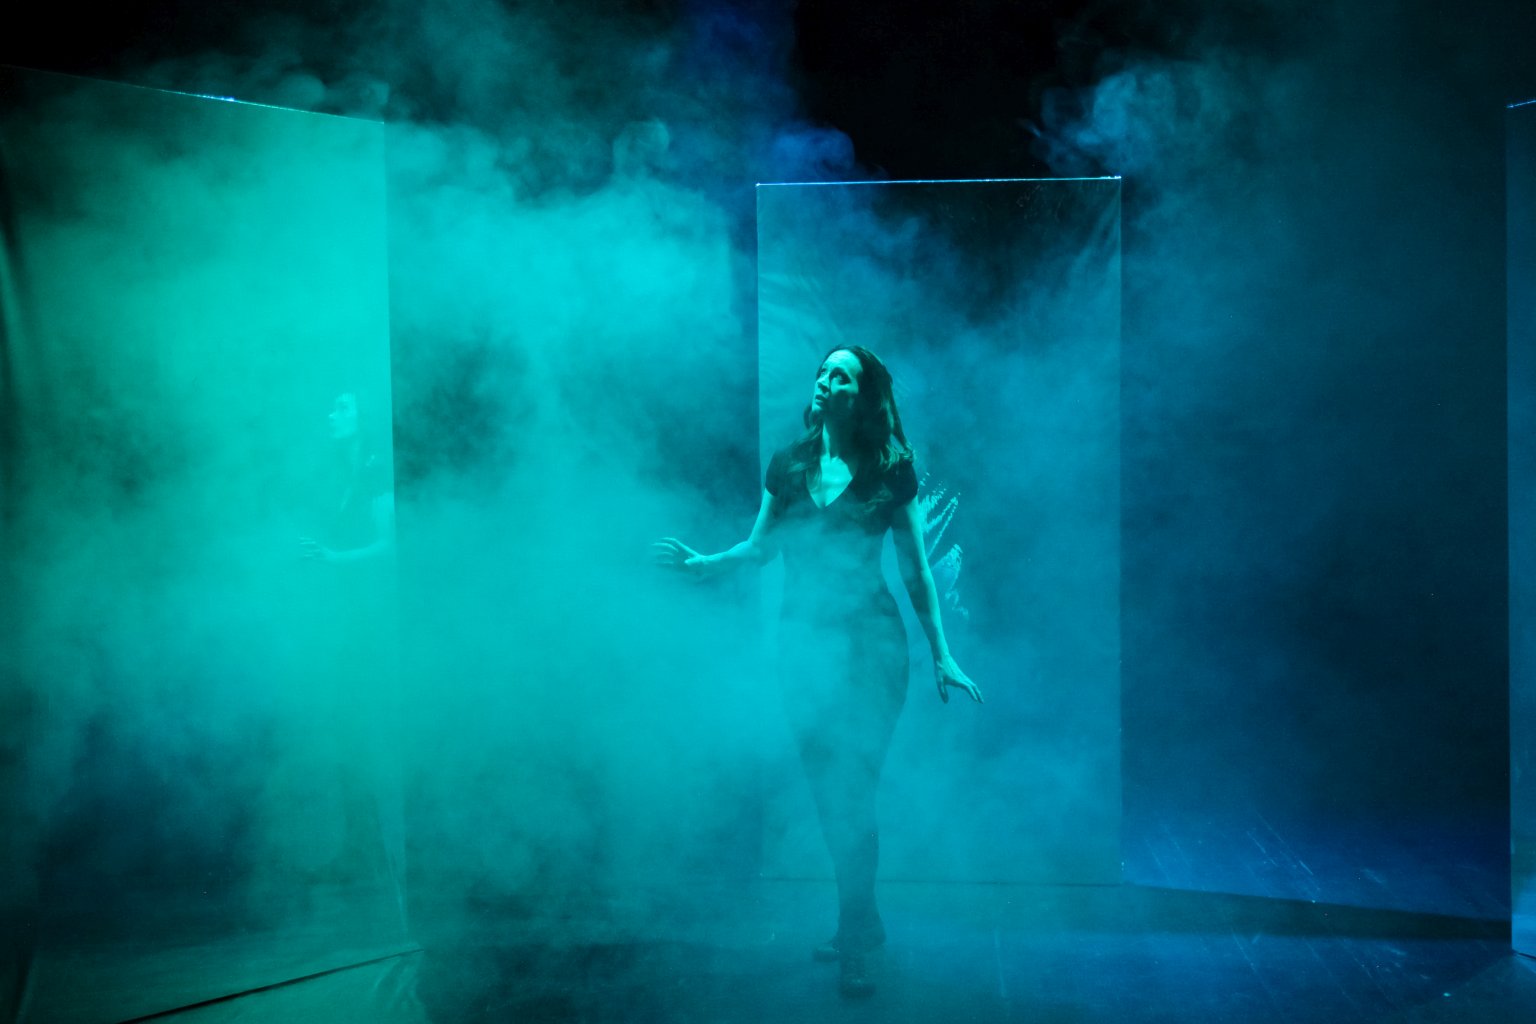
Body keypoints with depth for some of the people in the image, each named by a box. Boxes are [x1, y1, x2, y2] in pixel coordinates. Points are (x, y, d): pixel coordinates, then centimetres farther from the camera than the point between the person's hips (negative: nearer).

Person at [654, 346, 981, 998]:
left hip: (868, 644, -4)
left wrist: (941, 657, -3)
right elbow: (760, 548, 10)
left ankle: (853, 945, 5)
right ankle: (863, 923, 26)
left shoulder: (889, 473, -5)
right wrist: (700, 563, -6)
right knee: (827, 792, 10)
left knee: (851, 791, -6)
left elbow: (916, 572, -2)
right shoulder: (789, 467, 4)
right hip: (803, 642, 4)